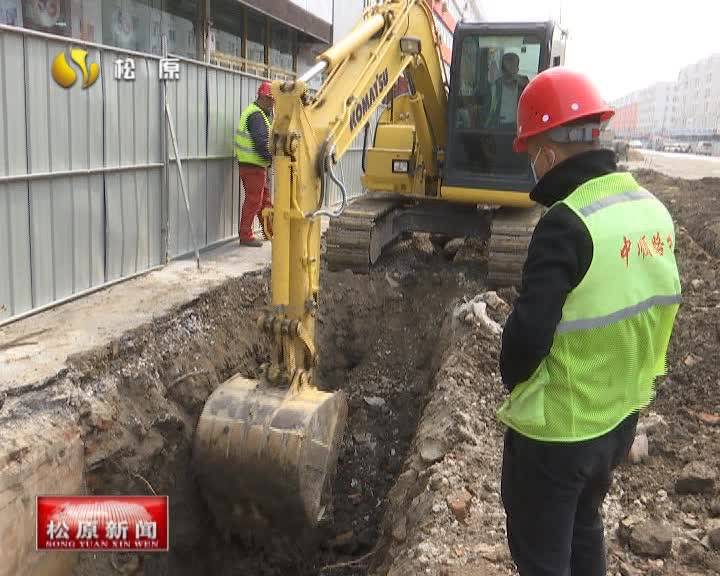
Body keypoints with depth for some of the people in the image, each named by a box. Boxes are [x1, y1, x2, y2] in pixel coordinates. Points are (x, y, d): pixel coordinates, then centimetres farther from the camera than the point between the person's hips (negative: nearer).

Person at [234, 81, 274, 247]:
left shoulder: (263, 114, 18)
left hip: (258, 165, 11)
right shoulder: (256, 115, -16)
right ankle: (246, 236, 2)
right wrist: (273, 159, -17)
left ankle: (269, 231, 28)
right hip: (252, 165, -11)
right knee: (253, 201, -4)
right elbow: (261, 143, -23)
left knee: (265, 200, 17)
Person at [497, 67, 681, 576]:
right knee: (585, 529, 29)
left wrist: (514, 378, -6)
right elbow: (658, 309, 9)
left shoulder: (567, 223, -26)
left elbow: (530, 331, -27)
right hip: (621, 415, 8)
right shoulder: (652, 209, 0)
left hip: (557, 428, -8)